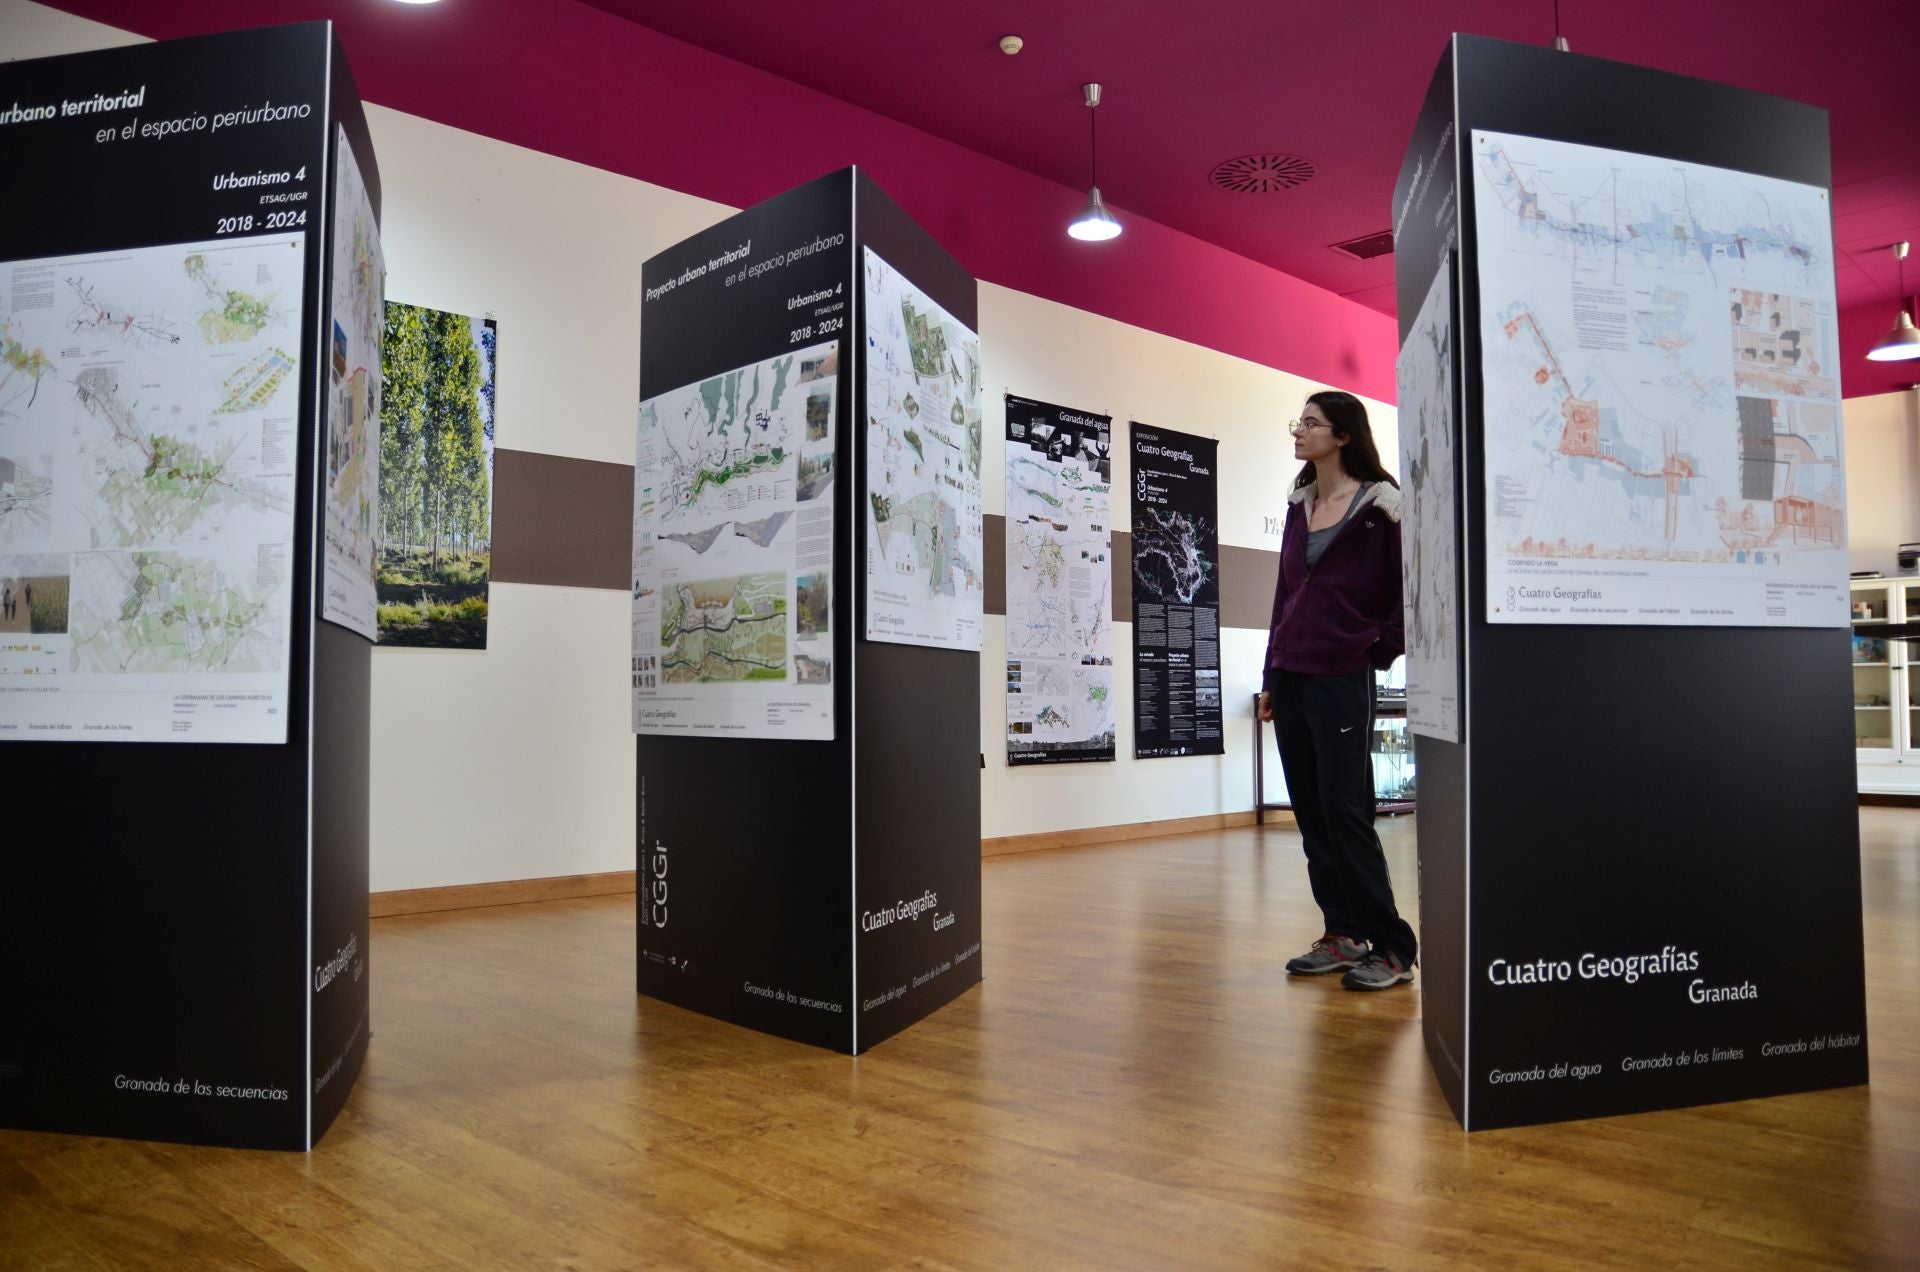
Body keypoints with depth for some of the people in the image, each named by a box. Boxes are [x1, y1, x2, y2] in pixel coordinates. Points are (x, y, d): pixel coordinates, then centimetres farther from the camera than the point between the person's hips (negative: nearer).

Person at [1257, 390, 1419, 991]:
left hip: (1341, 677, -6)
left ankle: (1391, 947, 4)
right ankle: (1343, 935, 18)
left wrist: (1381, 649, -4)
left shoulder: (1379, 506, -7)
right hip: (1291, 676, 7)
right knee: (1311, 812, 8)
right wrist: (1271, 676, 13)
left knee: (1344, 811, -6)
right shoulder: (1299, 504, 12)